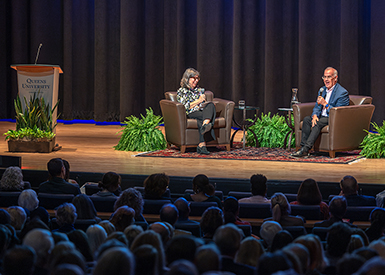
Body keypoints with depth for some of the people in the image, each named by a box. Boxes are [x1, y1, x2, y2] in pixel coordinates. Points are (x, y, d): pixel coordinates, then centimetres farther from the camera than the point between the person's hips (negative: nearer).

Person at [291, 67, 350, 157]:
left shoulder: (342, 93, -10)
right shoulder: (322, 90, 14)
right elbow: (317, 107, 12)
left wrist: (325, 104, -25)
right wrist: (315, 115, -12)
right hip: (322, 117, 7)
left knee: (318, 123, -32)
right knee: (306, 119, -19)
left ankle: (306, 149, -38)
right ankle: (303, 146, -26)